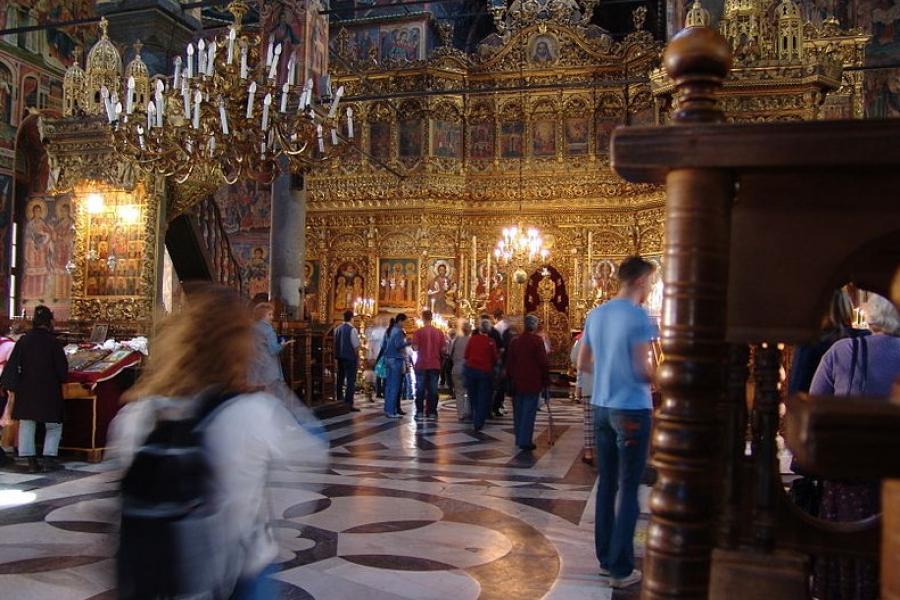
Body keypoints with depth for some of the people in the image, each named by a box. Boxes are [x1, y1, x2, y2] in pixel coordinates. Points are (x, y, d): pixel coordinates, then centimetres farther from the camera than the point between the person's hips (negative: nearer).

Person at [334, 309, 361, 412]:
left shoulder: (337, 329, 5)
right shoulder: (352, 330, -13)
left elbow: (335, 344, 7)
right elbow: (356, 346, -13)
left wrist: (337, 355, 14)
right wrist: (358, 360, -6)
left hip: (340, 357, 6)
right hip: (350, 358, -6)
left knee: (340, 379, 16)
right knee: (351, 381, -2)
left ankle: (339, 400, 26)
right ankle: (348, 403, -5)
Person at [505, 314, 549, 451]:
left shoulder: (514, 340, 6)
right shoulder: (537, 341, -11)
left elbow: (509, 362, 9)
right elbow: (543, 363, -11)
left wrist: (511, 379, 17)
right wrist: (546, 380, -1)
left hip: (517, 382, 5)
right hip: (532, 383, -5)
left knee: (518, 412, 15)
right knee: (529, 413, -2)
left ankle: (519, 439, 22)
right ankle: (525, 441, -2)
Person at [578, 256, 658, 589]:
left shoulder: (596, 315, 9)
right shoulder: (638, 317, -13)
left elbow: (583, 364, 13)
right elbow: (642, 370, -16)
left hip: (602, 407, 7)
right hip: (632, 409, -7)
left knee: (606, 484, 13)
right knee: (628, 489, 1)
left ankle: (605, 558, 22)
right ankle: (620, 569, 6)